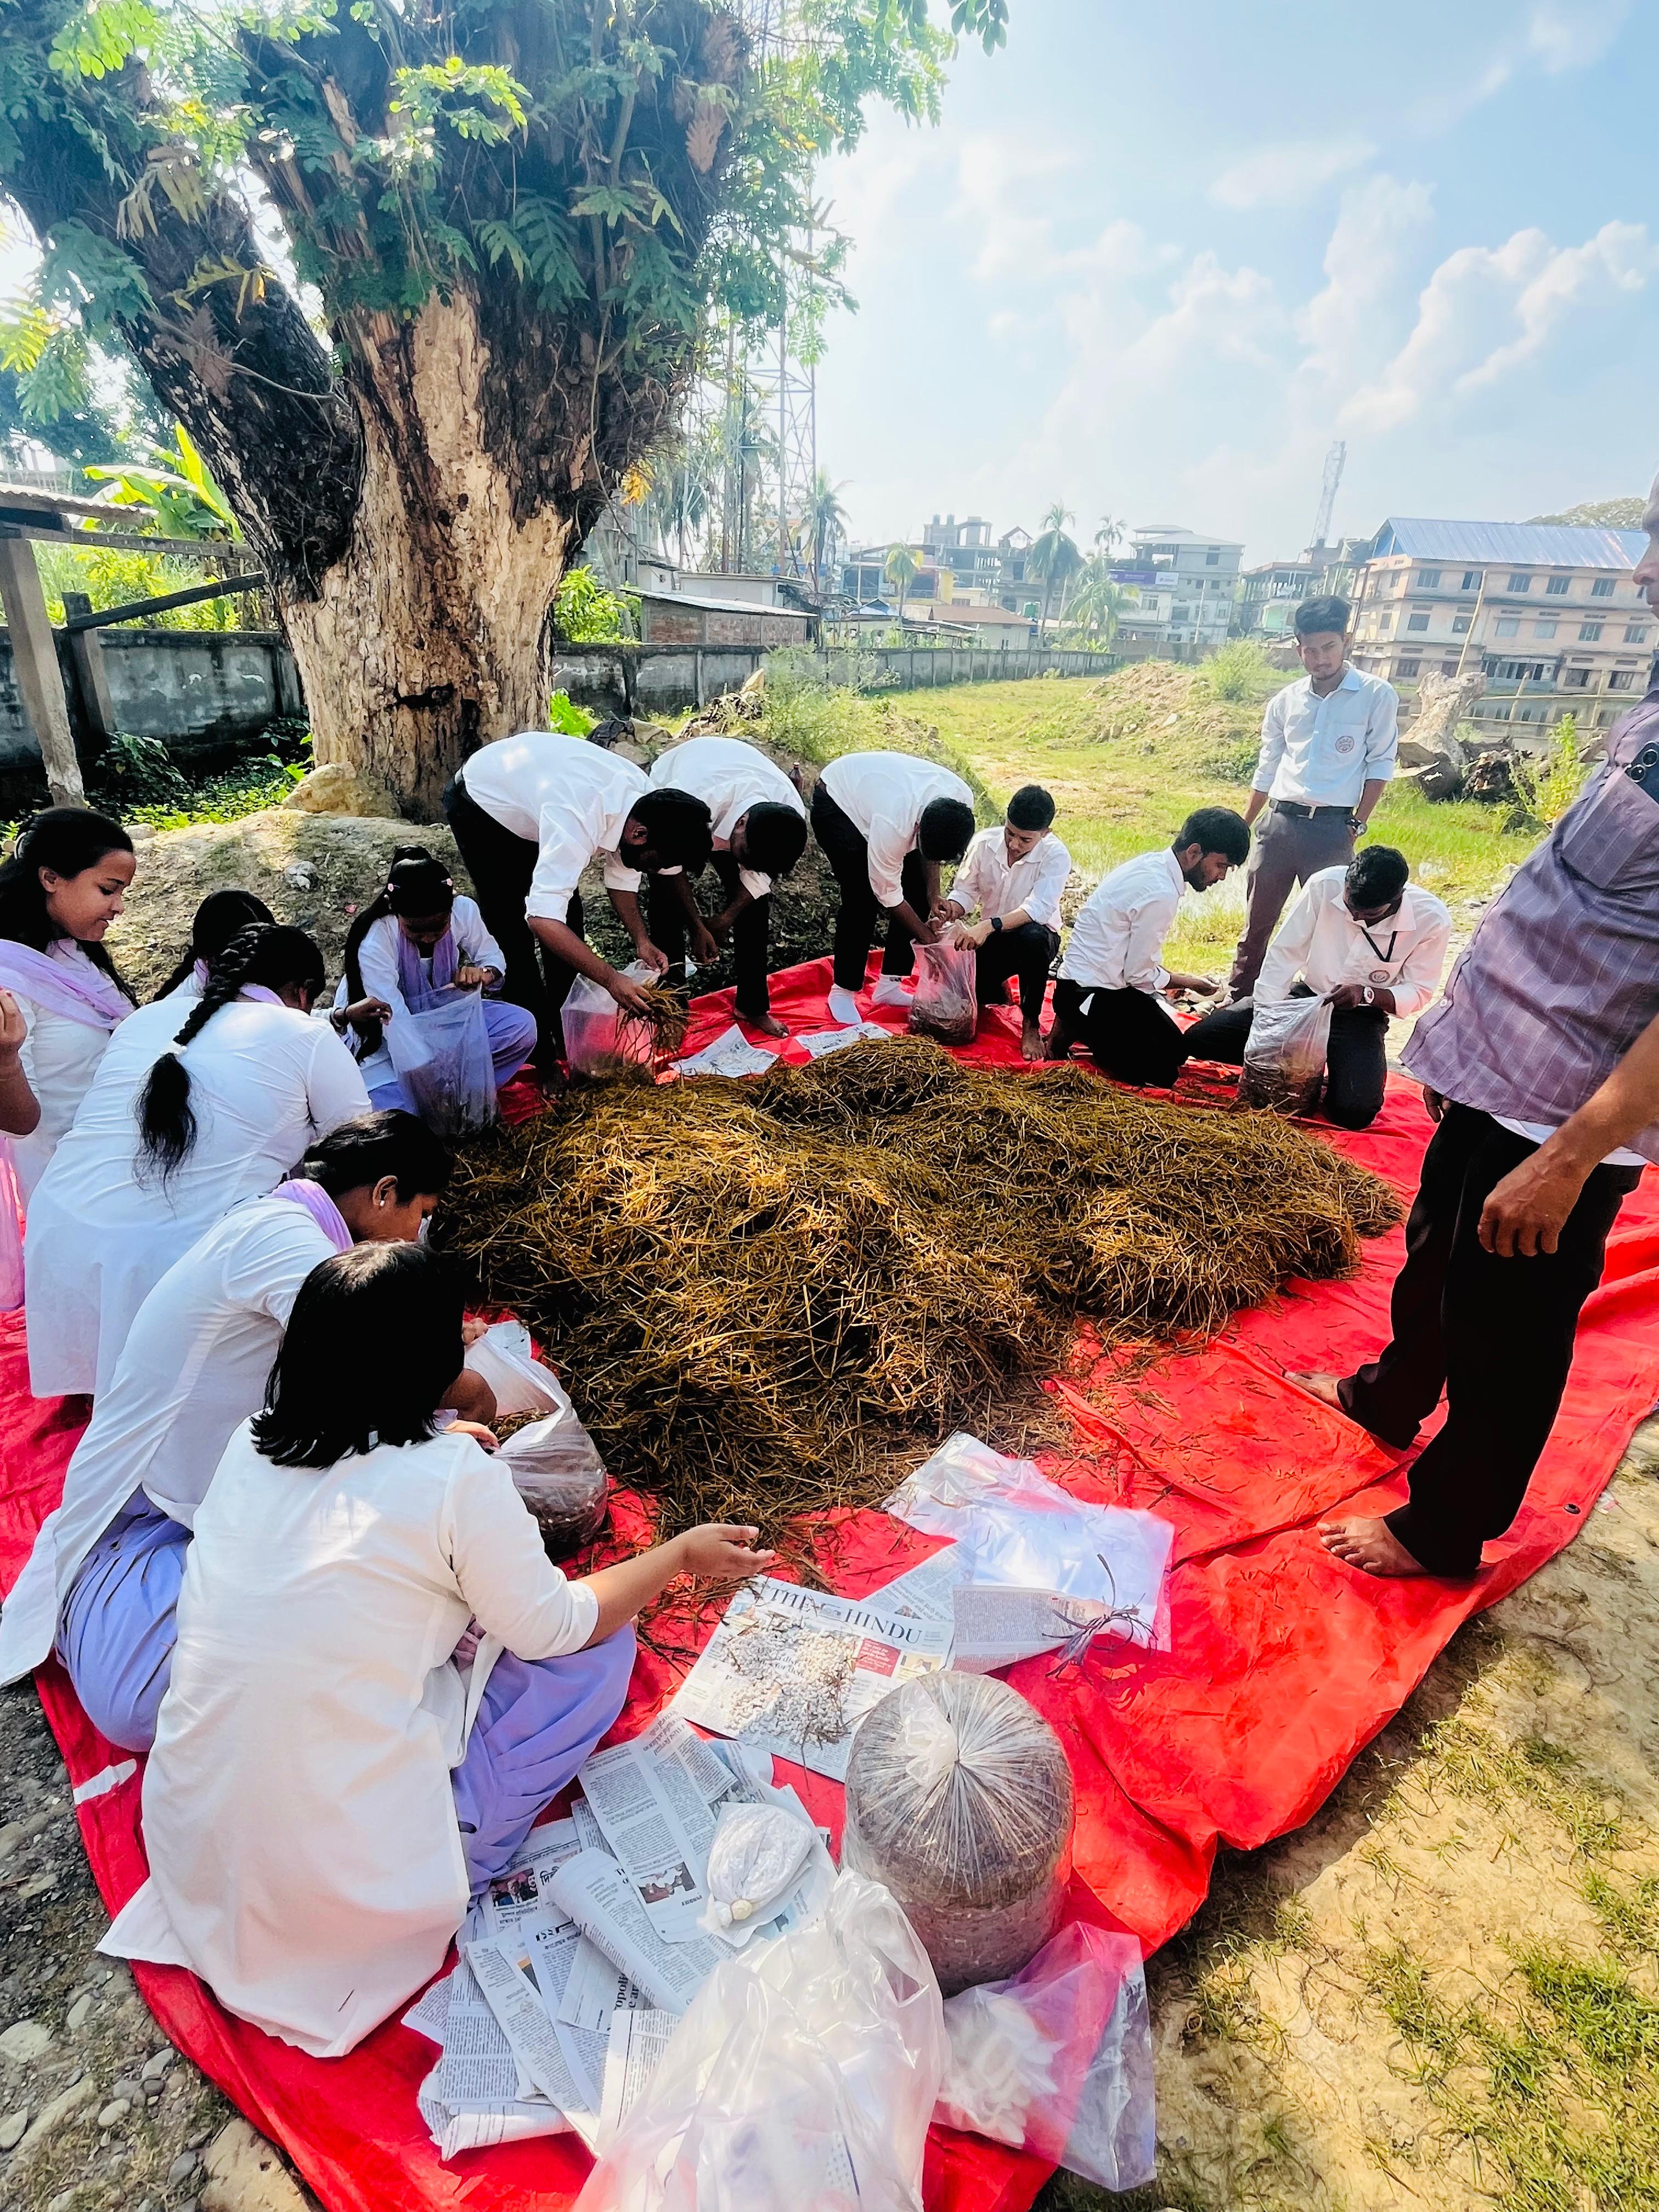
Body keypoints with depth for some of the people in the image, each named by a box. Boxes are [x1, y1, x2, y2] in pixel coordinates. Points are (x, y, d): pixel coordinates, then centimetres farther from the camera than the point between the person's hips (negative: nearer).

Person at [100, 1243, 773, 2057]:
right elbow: (554, 1625, -9)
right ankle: (462, 1861, 9)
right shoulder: (456, 1479, -21)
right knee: (599, 1648, 3)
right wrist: (684, 1553, 4)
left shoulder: (250, 1445, -4)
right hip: (348, 1877, -6)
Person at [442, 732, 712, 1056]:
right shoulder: (578, 821, -43)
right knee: (514, 930, -9)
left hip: (528, 791, 7)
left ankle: (565, 1027, 17)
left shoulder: (644, 798, -18)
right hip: (481, 802, -7)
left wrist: (641, 939, -15)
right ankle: (539, 1046, 1)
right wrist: (611, 980, -46)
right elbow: (542, 920, -46)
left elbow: (622, 874, -3)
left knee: (568, 914, 4)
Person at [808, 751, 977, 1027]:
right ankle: (843, 991, -1)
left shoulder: (962, 801, -26)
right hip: (837, 802, -6)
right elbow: (888, 896, -27)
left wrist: (934, 900, -14)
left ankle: (889, 985, 8)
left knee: (917, 893, -3)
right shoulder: (893, 824, -42)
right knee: (862, 901, -17)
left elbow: (933, 851, -4)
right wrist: (927, 936, -17)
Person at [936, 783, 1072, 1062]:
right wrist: (953, 908, -29)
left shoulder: (1056, 856, -20)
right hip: (990, 937, 3)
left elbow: (1038, 908, -34)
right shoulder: (984, 843, -11)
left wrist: (989, 926, -48)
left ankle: (1031, 1023, -19)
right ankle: (998, 990, 23)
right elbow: (965, 891, -4)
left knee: (1033, 937, -41)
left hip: (1036, 937, -3)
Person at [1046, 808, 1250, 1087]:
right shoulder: (1161, 894, -26)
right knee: (1162, 1074, -9)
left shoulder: (1153, 863, 2)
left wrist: (1170, 978, 12)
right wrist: (1189, 983, -2)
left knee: (1176, 1050, 15)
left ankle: (1086, 1029, 13)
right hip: (1088, 995, -10)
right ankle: (1076, 1029, 0)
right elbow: (1139, 973, -18)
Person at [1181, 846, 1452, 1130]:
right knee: (1199, 1039, -14)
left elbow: (1418, 992, -7)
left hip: (1360, 1016, -2)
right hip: (1304, 995, 2)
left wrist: (1366, 994, -29)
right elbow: (1283, 955, -15)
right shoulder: (1324, 885, -20)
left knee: (1355, 1112, -27)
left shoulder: (1432, 920, -19)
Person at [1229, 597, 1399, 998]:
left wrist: (1357, 824, -7)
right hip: (1278, 823, 3)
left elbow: (1380, 764, 0)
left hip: (1331, 828, -3)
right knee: (1257, 921, 9)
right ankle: (1237, 1001, 18)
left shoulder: (1377, 696, -1)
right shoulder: (1284, 702, 9)